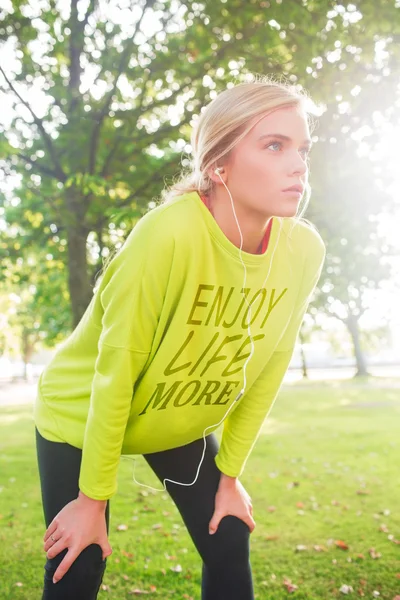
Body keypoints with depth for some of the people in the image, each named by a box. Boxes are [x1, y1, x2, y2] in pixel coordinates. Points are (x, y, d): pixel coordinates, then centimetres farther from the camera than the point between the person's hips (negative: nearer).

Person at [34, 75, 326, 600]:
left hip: (183, 425, 5)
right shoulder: (168, 235, -34)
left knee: (230, 547, 6)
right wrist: (94, 498, -16)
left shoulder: (305, 250, -18)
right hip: (82, 417, -4)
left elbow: (266, 370, -6)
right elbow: (114, 370, -25)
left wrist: (230, 474, 1)